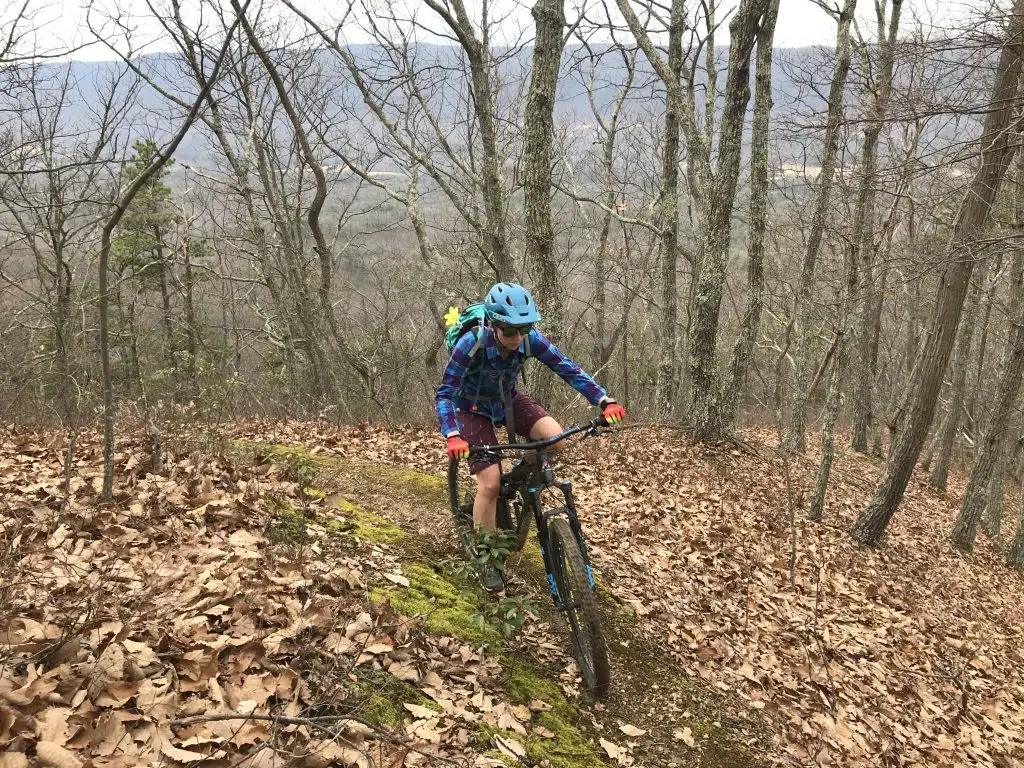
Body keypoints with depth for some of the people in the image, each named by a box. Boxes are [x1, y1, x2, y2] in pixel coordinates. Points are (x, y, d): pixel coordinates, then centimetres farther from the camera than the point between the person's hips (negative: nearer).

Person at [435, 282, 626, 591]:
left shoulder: (531, 339, -24)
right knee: (490, 483, -15)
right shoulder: (471, 344, -33)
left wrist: (606, 401, -34)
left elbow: (569, 370, -22)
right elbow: (444, 395, -32)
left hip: (508, 400, 4)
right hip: (474, 409, -3)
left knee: (555, 438, -23)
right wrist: (452, 436, -48)